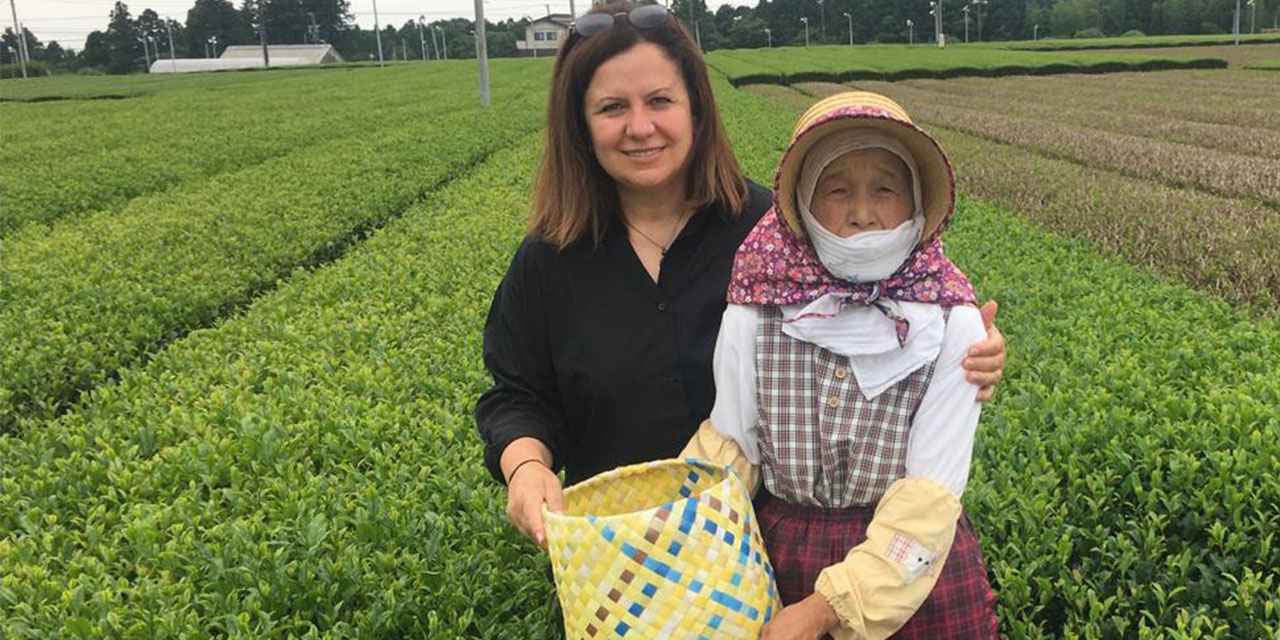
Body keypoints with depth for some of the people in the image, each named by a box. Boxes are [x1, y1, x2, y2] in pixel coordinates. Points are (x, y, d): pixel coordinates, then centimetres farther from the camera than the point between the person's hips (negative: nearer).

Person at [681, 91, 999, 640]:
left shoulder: (951, 324, -12)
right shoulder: (754, 312, -8)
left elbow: (932, 491, -15)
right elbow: (725, 449, -5)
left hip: (914, 573, -1)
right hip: (782, 559, 1)